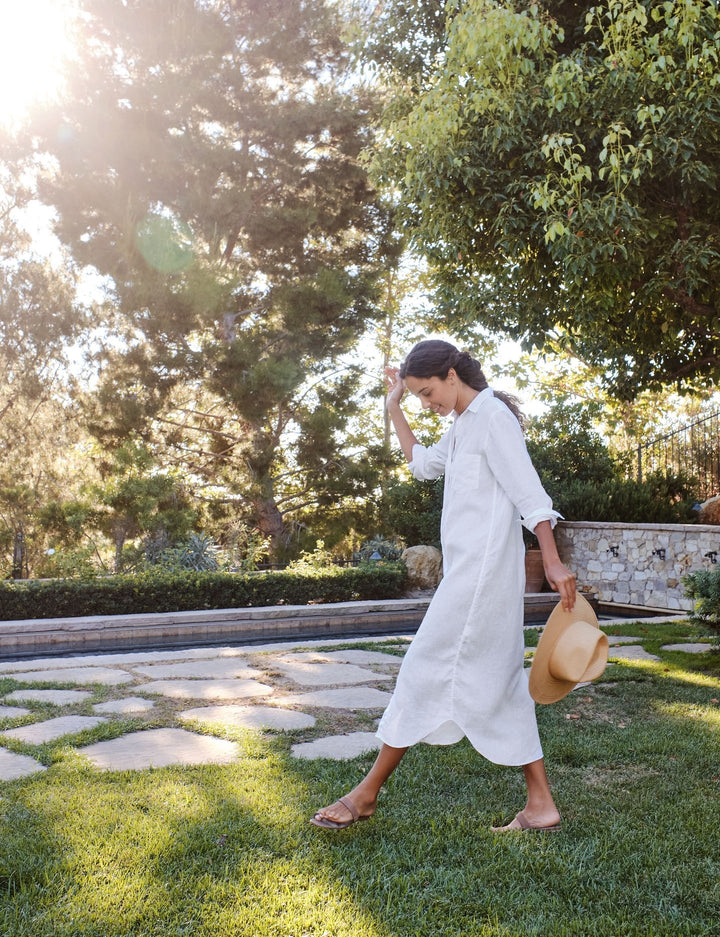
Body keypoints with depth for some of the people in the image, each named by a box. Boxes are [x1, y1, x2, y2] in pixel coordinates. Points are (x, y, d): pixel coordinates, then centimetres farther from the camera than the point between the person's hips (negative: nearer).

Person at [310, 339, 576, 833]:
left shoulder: (492, 416, -10)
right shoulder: (463, 425, 19)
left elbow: (529, 491, -16)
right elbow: (423, 463, 34)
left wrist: (554, 562, -21)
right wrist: (394, 409, 28)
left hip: (482, 569, -10)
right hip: (468, 569, 10)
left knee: (426, 668, -4)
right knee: (500, 679, 9)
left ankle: (368, 793, 7)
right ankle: (541, 805, 14)